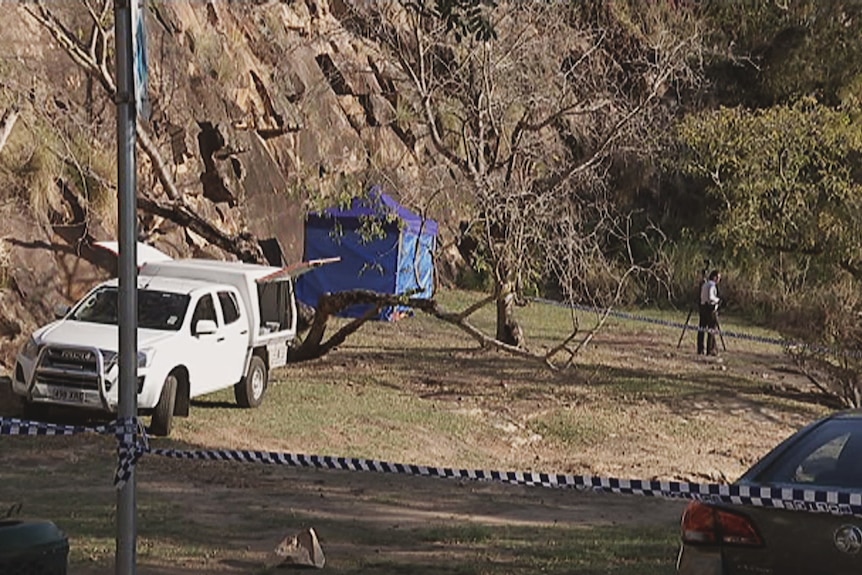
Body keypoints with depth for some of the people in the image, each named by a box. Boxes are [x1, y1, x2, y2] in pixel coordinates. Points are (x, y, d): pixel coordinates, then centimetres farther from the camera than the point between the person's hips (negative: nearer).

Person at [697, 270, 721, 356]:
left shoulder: (704, 285, 12)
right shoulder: (712, 286, -14)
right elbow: (711, 297, -25)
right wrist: (718, 300, -9)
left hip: (703, 307, 8)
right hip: (711, 308, -8)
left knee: (701, 329, 7)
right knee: (711, 330, -2)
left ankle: (700, 350, 8)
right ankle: (710, 350, -1)